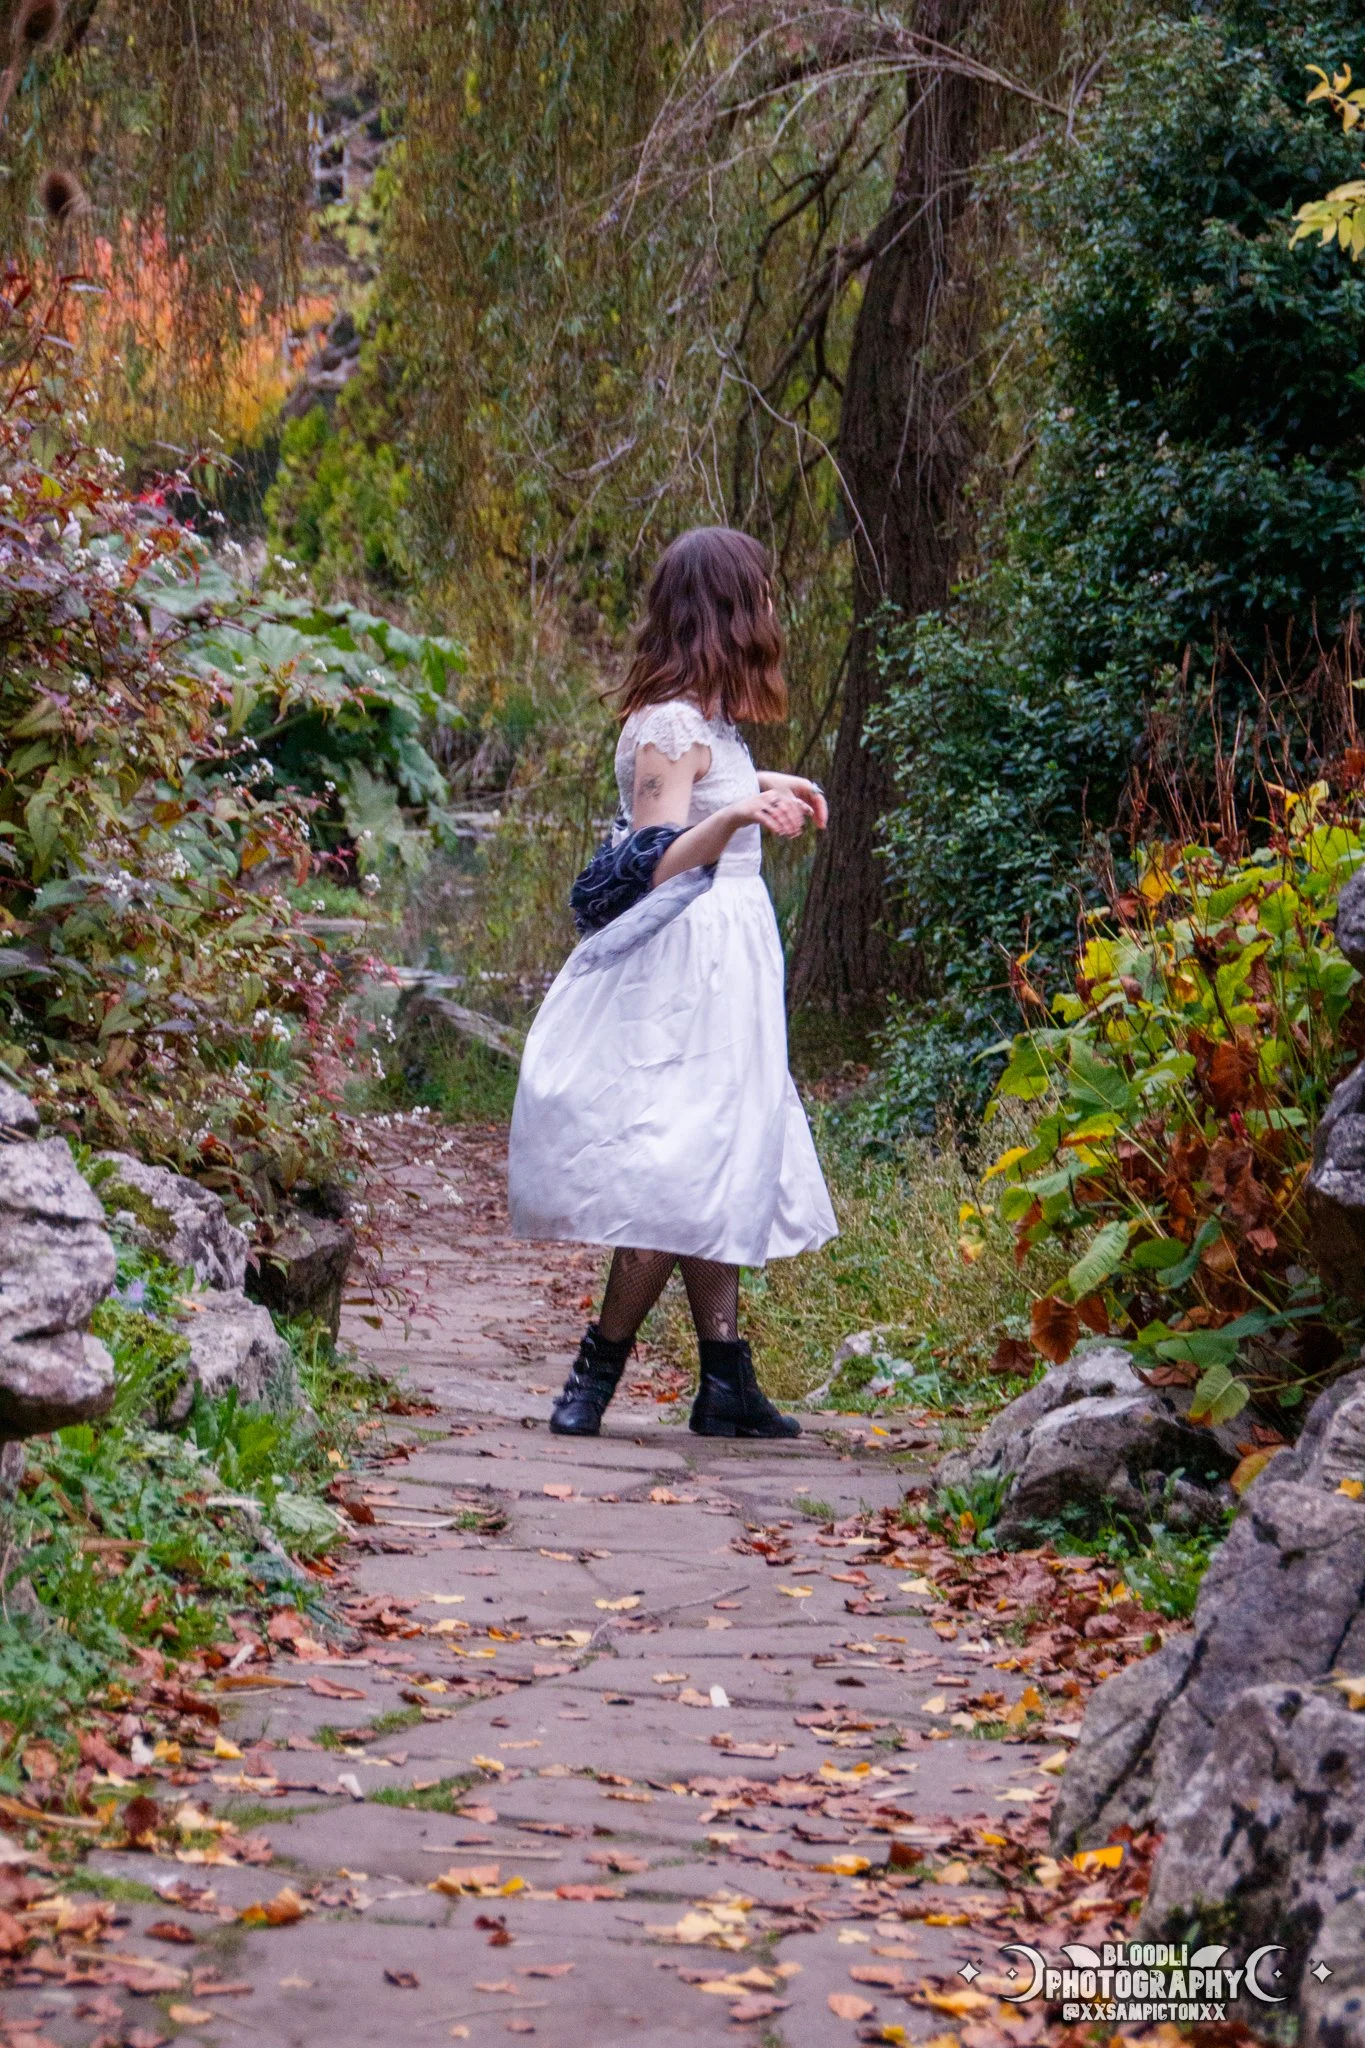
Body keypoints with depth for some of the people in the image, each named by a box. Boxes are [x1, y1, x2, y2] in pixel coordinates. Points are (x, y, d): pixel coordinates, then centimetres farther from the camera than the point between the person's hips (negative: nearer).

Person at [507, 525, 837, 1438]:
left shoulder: (702, 721, 12)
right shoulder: (672, 725, -16)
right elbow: (658, 866, -24)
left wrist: (768, 786, 37)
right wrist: (735, 816, -37)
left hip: (720, 966, 11)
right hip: (686, 964, -11)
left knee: (720, 1171, 10)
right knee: (683, 1179, -10)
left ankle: (728, 1382, 14)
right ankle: (595, 1375, -3)